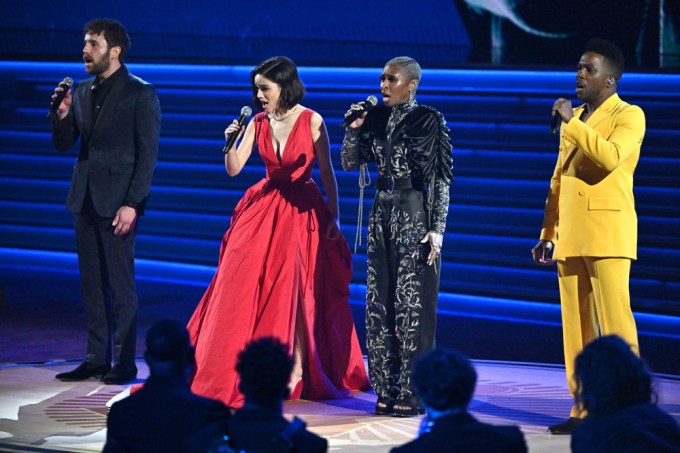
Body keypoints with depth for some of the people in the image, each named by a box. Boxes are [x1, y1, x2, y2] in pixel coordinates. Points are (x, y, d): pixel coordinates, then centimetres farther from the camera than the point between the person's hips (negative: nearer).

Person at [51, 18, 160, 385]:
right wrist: (62, 115, -6)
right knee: (91, 283, 9)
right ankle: (97, 358, 15)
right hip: (85, 199, 7)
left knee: (120, 283, -4)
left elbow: (148, 154, -10)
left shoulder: (141, 94, -7)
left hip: (118, 202, -7)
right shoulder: (82, 92, 12)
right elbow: (63, 144, 14)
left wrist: (132, 204, -16)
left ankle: (124, 362, 0)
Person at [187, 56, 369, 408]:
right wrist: (231, 143, -19)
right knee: (247, 287, 1)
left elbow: (327, 173, -4)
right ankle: (235, 372, 10)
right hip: (263, 209, 4)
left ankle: (298, 369, 3)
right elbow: (233, 170, -1)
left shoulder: (312, 121, -8)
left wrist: (333, 218, -7)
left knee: (298, 290, -4)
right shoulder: (258, 123, 3)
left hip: (302, 211, -4)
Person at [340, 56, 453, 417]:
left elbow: (442, 178, -7)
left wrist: (437, 228, -13)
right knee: (379, 303, 5)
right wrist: (354, 129, -3)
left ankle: (411, 393, -2)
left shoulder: (429, 121, -6)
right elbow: (350, 163, 13)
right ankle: (386, 390, 11)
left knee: (412, 305, -5)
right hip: (382, 213, 6)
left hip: (415, 216, -6)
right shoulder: (377, 119, 8)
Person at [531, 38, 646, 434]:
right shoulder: (573, 119, 20)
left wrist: (572, 122, -16)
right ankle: (584, 410, 9)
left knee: (614, 322, -10)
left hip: (607, 232, -7)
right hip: (570, 235, 7)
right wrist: (547, 234, 18)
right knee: (575, 326, 5)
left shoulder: (629, 116, -2)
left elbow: (610, 157, -22)